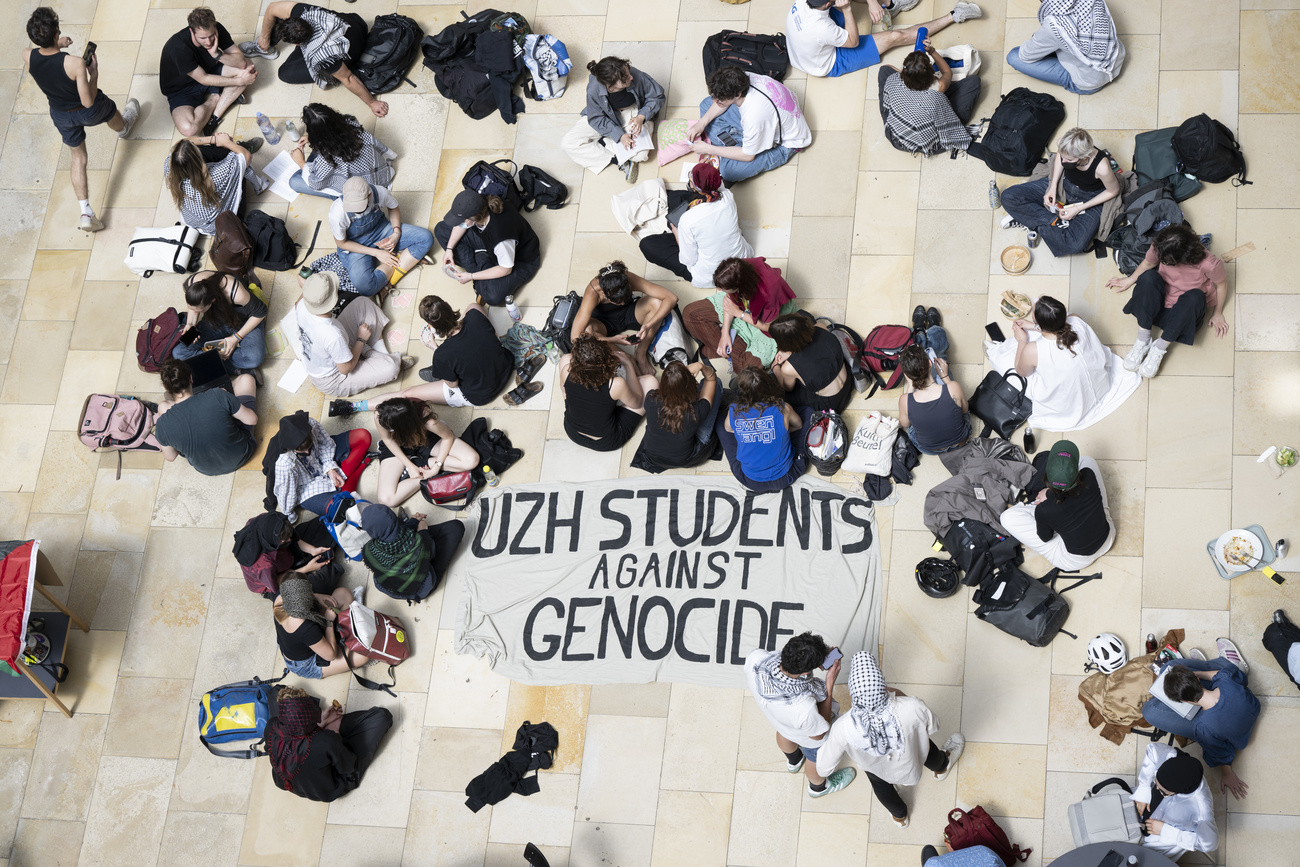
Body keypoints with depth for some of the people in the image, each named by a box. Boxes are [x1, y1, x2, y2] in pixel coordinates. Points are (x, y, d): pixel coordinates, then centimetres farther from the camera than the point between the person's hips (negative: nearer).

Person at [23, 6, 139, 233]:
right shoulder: (75, 63, -40)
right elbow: (88, 101, -29)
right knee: (112, 113, 35)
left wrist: (56, 45, 2)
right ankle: (124, 127, 73)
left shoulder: (28, 57, -25)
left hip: (61, 115, 3)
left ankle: (85, 214, 19)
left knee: (78, 158, 23)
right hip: (89, 111, -3)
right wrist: (94, 72, -20)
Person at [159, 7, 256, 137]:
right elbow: (204, 79, -25)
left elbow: (241, 61, -18)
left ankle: (215, 116, -15)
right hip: (182, 89, -5)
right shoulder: (178, 48, -34)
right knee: (188, 129, -34)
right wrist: (239, 81, -23)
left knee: (248, 66, -18)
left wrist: (217, 55, -36)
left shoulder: (217, 29, -18)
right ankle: (215, 98, -3)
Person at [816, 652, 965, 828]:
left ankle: (899, 815, 67)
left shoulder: (842, 729, -43)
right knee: (926, 746, 36)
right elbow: (932, 727, -17)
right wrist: (903, 697, -9)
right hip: (910, 762, 0)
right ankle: (941, 766, 71)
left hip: (876, 769, 0)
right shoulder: (912, 708, -44)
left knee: (880, 783, 36)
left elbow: (823, 769, -24)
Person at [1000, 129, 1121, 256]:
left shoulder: (1101, 167, -37)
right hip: (1063, 184, 4)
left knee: (1076, 245, -33)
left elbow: (1113, 191, -16)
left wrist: (1079, 208, -17)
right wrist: (1053, 187, -9)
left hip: (1088, 199, -4)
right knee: (1008, 197, -14)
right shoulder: (1065, 147, -27)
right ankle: (1054, 221, -11)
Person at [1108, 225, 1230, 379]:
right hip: (1160, 302, 3)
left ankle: (1159, 348, -26)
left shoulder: (1209, 265, -29)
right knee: (1148, 277, -29)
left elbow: (1222, 284, -8)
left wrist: (1217, 314, 5)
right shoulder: (1160, 248, -21)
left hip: (1186, 309, -2)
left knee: (1195, 297, -38)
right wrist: (1129, 281, 18)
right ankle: (1142, 341, -26)